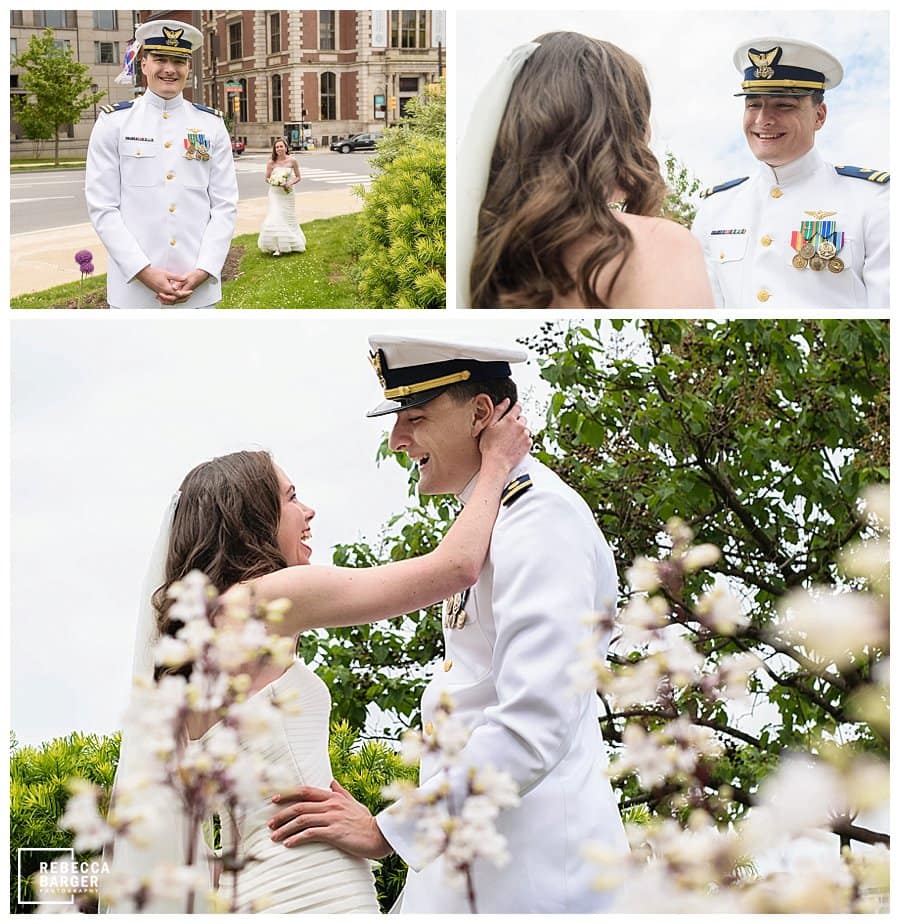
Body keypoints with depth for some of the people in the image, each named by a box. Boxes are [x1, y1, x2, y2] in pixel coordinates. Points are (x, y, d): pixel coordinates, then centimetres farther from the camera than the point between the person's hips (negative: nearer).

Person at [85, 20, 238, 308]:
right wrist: (144, 272, -13)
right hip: (133, 288, -1)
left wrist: (202, 272, -9)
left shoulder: (212, 124, 7)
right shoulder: (114, 122, 2)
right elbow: (102, 208, -3)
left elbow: (225, 206, 3)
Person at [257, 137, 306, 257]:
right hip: (275, 193, -1)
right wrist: (272, 182, -16)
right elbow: (267, 178, 5)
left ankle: (288, 244, 30)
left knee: (288, 217, 10)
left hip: (287, 193, 1)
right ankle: (277, 247, -7)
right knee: (276, 217, -10)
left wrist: (290, 183, -16)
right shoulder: (271, 162, -6)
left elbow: (298, 177, 2)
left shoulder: (292, 161, -6)